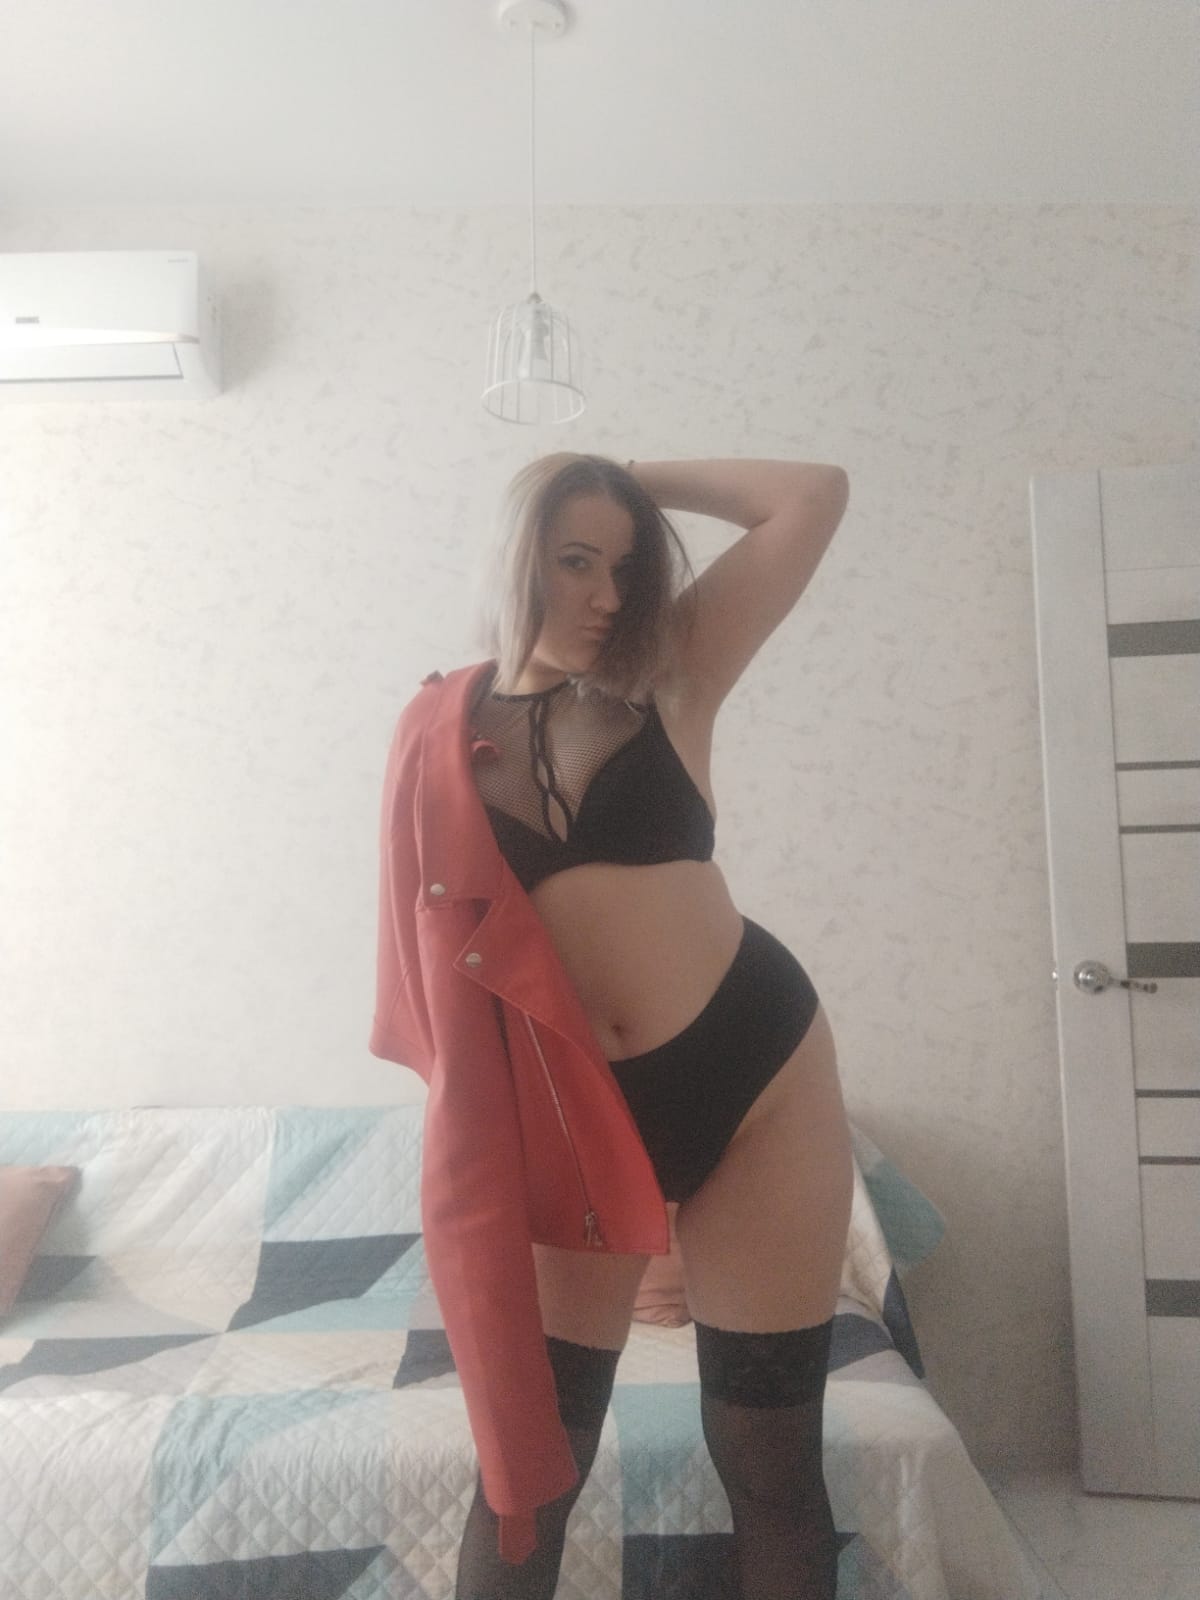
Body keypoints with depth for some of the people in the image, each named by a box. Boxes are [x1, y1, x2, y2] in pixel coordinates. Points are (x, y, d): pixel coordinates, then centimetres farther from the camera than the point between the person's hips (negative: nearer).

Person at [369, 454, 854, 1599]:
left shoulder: (667, 677, 0)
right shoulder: (439, 730, 2)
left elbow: (817, 496, -3)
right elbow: (436, 959, 7)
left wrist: (643, 479, 3)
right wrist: (464, 1109, 1)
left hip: (751, 1070, 0)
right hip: (564, 1117, 1)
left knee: (768, 1456, 13)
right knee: (530, 1457, 13)